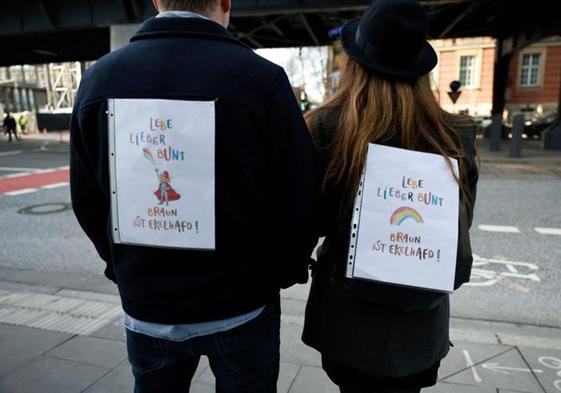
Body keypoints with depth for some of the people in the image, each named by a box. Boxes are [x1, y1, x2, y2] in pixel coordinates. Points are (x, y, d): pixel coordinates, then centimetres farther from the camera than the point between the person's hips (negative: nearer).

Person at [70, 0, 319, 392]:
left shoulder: (99, 76, -3)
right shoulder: (260, 77, -16)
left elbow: (87, 201, 4)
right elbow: (301, 199, -12)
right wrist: (284, 272, 5)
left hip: (146, 304, 4)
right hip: (242, 305, -3)